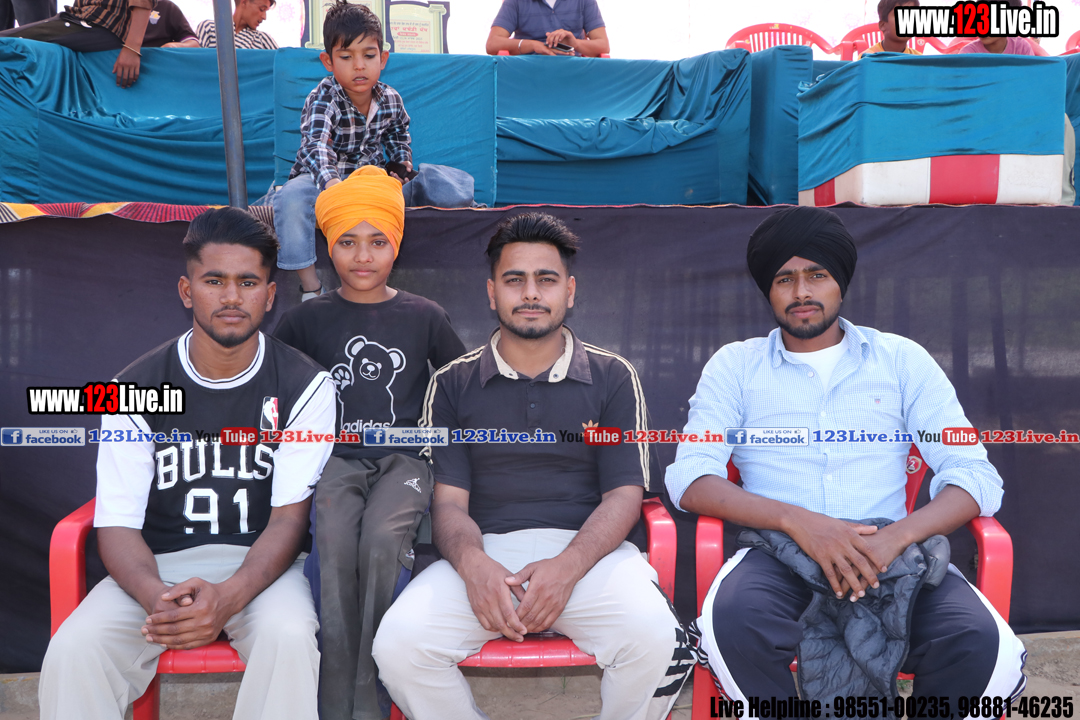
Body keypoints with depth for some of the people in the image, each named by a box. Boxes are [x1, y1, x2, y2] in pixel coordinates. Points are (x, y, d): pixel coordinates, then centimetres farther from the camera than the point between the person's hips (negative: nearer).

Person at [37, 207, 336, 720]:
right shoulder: (136, 388, 0)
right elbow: (117, 525, -4)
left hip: (261, 563, -1)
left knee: (288, 635, -33)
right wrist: (157, 597, -27)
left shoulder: (304, 385, -4)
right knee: (73, 650, -26)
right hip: (158, 567, 2)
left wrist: (227, 597, -28)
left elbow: (290, 517, -9)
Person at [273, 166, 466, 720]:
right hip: (335, 458, 1)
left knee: (382, 539, -31)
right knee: (333, 540, -31)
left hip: (403, 458, 0)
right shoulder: (307, 320, 11)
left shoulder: (424, 317, 11)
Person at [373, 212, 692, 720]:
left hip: (587, 550, 0)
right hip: (483, 552, 1)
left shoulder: (612, 378, 11)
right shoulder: (454, 384, 13)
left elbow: (623, 495, 3)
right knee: (397, 642, -26)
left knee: (655, 639, -30)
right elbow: (449, 501, 5)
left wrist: (568, 566, -16)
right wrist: (472, 564, -18)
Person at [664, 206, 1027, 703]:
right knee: (731, 622, -35)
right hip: (780, 557, -1)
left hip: (891, 559, 1)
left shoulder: (902, 359, 15)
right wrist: (797, 521, -18)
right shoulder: (735, 365, 12)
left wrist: (896, 536, -15)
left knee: (982, 644, -29)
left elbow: (975, 476, 6)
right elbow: (689, 480, -1)